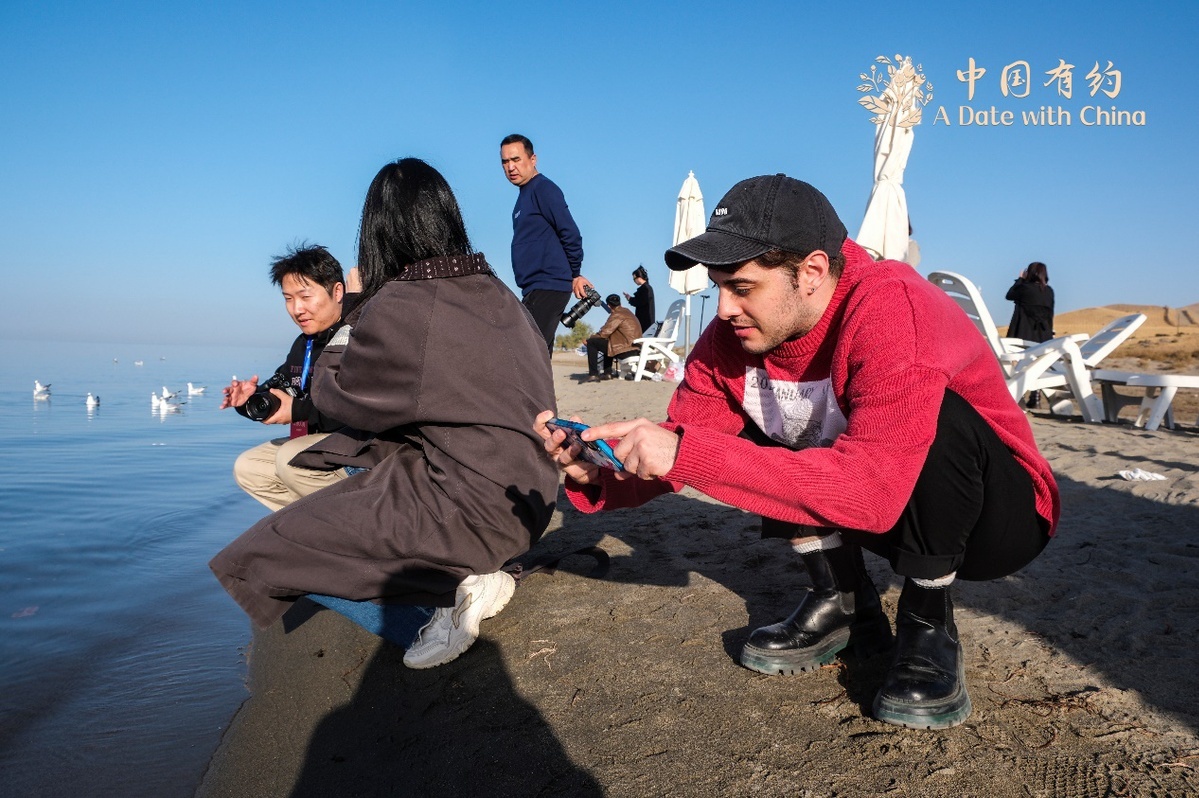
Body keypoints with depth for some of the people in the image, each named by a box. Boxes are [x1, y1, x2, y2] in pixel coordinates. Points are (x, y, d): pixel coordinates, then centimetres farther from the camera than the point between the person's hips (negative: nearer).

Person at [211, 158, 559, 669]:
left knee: (266, 556, 8)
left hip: (465, 509, -8)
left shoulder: (396, 307, -18)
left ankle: (440, 597, -5)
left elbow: (333, 393, -1)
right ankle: (465, 580, 11)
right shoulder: (497, 294, 4)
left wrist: (357, 307, 13)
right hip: (524, 501, 8)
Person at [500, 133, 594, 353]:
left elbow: (571, 233, -14)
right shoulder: (524, 195, 19)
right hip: (534, 289, 9)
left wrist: (575, 275, -5)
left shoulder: (543, 189, -9)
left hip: (548, 287, -9)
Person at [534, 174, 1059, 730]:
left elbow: (873, 489, -43)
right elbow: (680, 447, -9)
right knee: (750, 439, -9)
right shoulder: (734, 334, -12)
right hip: (884, 512, 5)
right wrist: (598, 473, -30)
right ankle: (844, 605, 1)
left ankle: (929, 629, -11)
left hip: (1001, 517, -5)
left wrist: (685, 453, -45)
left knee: (941, 418, -34)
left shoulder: (892, 310, -33)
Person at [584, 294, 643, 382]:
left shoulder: (617, 315, -12)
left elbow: (604, 333, -14)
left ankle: (593, 375, -6)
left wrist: (590, 338, 2)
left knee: (591, 342, -4)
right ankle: (607, 373, 29)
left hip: (626, 350, -10)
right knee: (607, 342, 34)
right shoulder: (626, 312, 17)